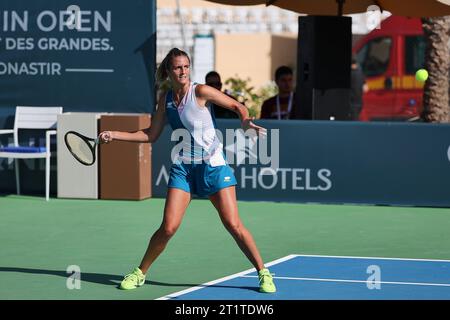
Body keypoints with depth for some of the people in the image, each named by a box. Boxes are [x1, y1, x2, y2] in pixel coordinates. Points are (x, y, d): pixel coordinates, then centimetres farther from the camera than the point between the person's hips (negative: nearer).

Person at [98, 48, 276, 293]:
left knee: (233, 225, -8)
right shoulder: (166, 99, 5)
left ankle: (263, 273, 6)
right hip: (183, 167, 3)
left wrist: (246, 122, -23)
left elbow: (236, 106, -2)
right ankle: (140, 273, 11)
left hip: (213, 165, -3)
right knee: (168, 227, -8)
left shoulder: (200, 92, -8)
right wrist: (115, 135, 9)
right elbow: (151, 135, 14)